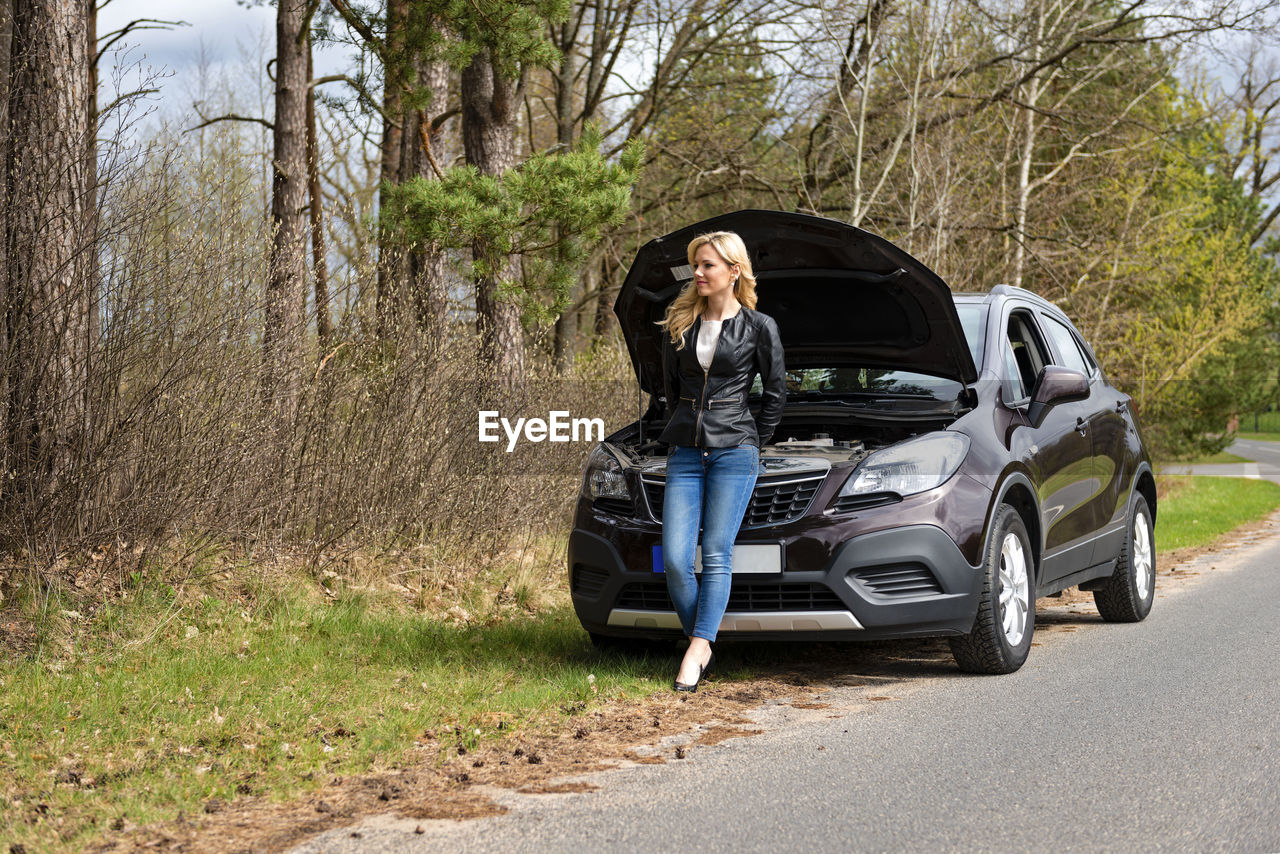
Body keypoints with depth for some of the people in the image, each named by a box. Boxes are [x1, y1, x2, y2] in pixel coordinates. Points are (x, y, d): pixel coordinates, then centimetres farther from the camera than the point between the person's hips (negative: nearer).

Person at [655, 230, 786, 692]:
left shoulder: (758, 327, 0)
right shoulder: (680, 322, 10)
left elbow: (776, 392, 7)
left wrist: (753, 442, 6)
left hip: (733, 451, -4)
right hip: (684, 453, 4)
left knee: (716, 555, -6)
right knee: (674, 559, -6)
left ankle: (696, 653, -7)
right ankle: (699, 640, 9)